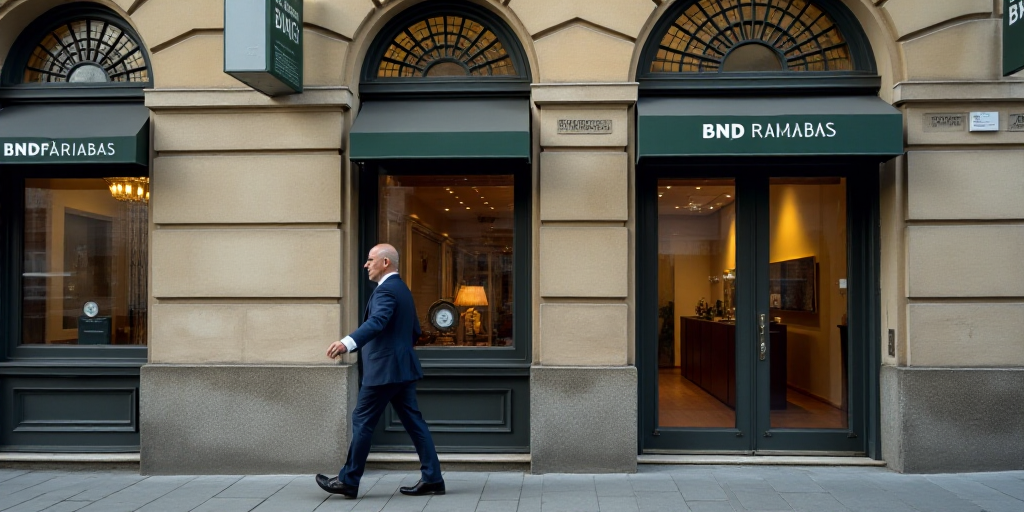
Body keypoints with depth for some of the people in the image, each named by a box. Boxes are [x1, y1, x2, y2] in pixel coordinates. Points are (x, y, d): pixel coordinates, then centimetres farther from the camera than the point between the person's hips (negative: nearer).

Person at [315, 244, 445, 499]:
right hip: (403, 368, 10)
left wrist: (347, 343, -46)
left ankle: (348, 481, 11)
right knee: (413, 421, 9)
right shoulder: (402, 289, 17)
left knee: (362, 421, 1)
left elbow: (377, 322, -33)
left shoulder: (385, 290, -14)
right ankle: (432, 478, 10)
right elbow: (415, 330, 23)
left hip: (384, 369, -10)